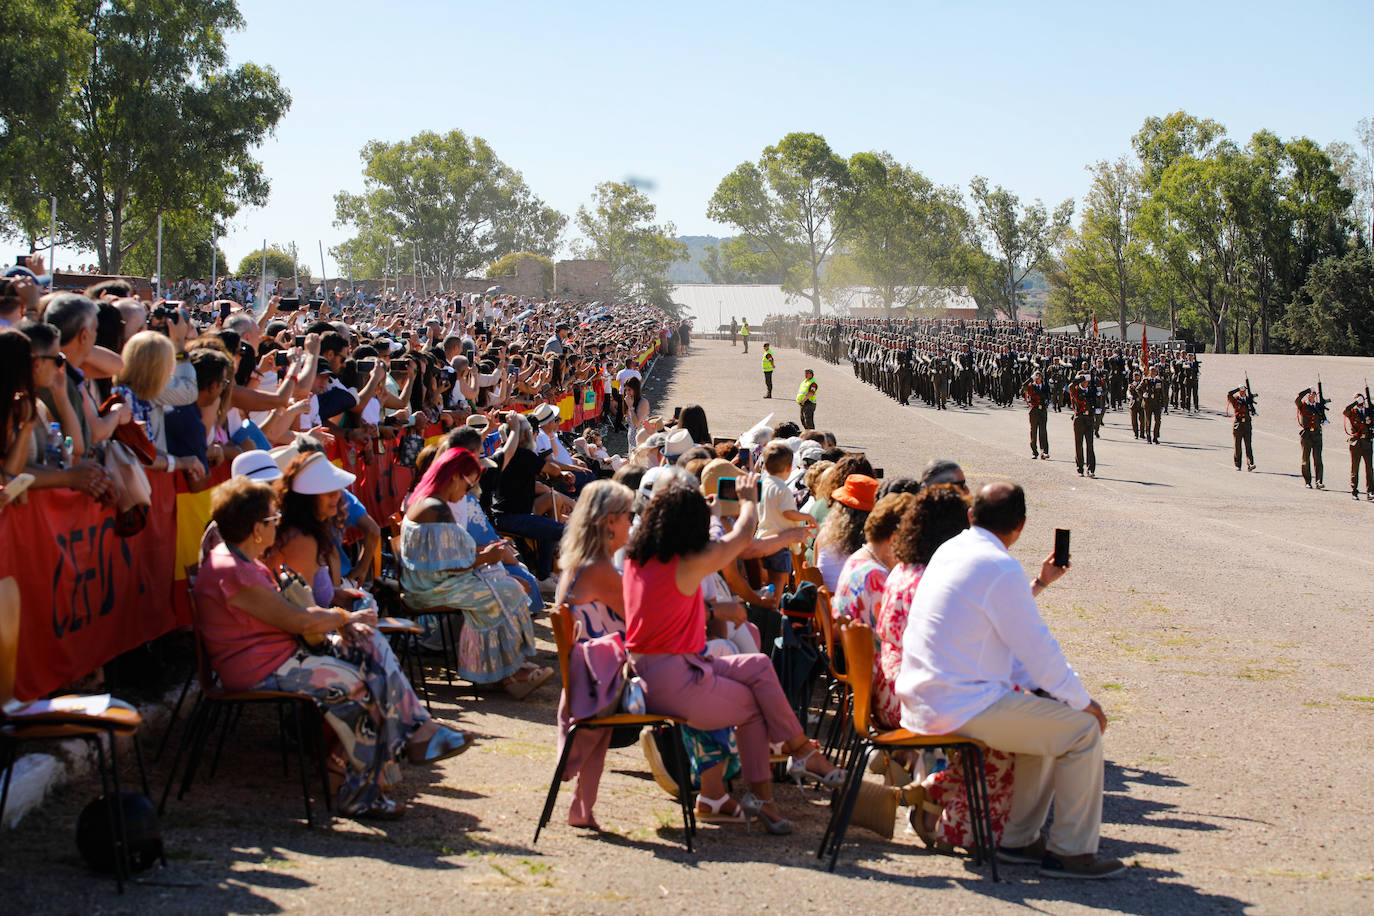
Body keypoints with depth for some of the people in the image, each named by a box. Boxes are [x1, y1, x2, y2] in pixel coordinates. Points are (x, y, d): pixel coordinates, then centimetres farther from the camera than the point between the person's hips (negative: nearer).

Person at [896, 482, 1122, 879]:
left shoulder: (947, 552, 12)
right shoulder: (1000, 568, -16)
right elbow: (1037, 649, -11)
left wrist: (1038, 583, 36)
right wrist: (1084, 702, 1)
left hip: (920, 704, 10)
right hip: (962, 709, -10)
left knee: (1049, 713, 25)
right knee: (1083, 729, -1)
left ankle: (1019, 838, 28)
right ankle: (1071, 852, 7)